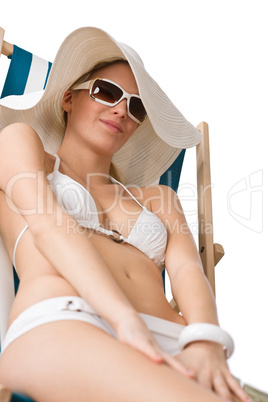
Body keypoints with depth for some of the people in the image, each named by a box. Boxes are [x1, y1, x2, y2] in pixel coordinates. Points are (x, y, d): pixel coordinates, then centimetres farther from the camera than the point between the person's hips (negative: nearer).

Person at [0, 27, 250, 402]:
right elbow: (48, 226, 1)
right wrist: (127, 322, -15)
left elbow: (187, 269, 11)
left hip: (168, 347, 5)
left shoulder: (156, 198, 30)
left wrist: (205, 345, -13)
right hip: (61, 328, -4)